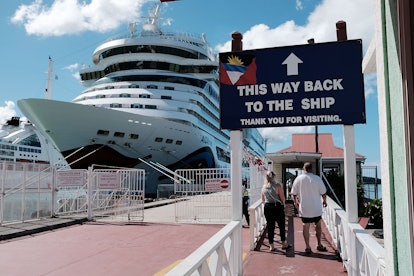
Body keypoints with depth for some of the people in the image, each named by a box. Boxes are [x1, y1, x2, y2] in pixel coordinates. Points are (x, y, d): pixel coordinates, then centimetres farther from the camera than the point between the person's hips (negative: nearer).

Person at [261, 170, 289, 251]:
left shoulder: (264, 186, 4)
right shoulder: (277, 185, -10)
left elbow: (263, 200, 11)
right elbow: (282, 198, -10)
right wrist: (283, 205, 8)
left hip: (267, 208, 4)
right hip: (277, 207, -4)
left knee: (270, 226, 9)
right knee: (281, 226, 10)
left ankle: (271, 245, 13)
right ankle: (284, 244, 18)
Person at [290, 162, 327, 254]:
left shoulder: (298, 179, -6)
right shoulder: (317, 178, -10)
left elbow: (294, 193, 1)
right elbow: (323, 193, -5)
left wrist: (295, 202, 18)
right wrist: (324, 201, 13)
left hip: (304, 208, 0)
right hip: (316, 208, 0)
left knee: (306, 227, 7)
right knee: (318, 226, 17)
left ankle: (308, 247, 10)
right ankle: (319, 245, 23)